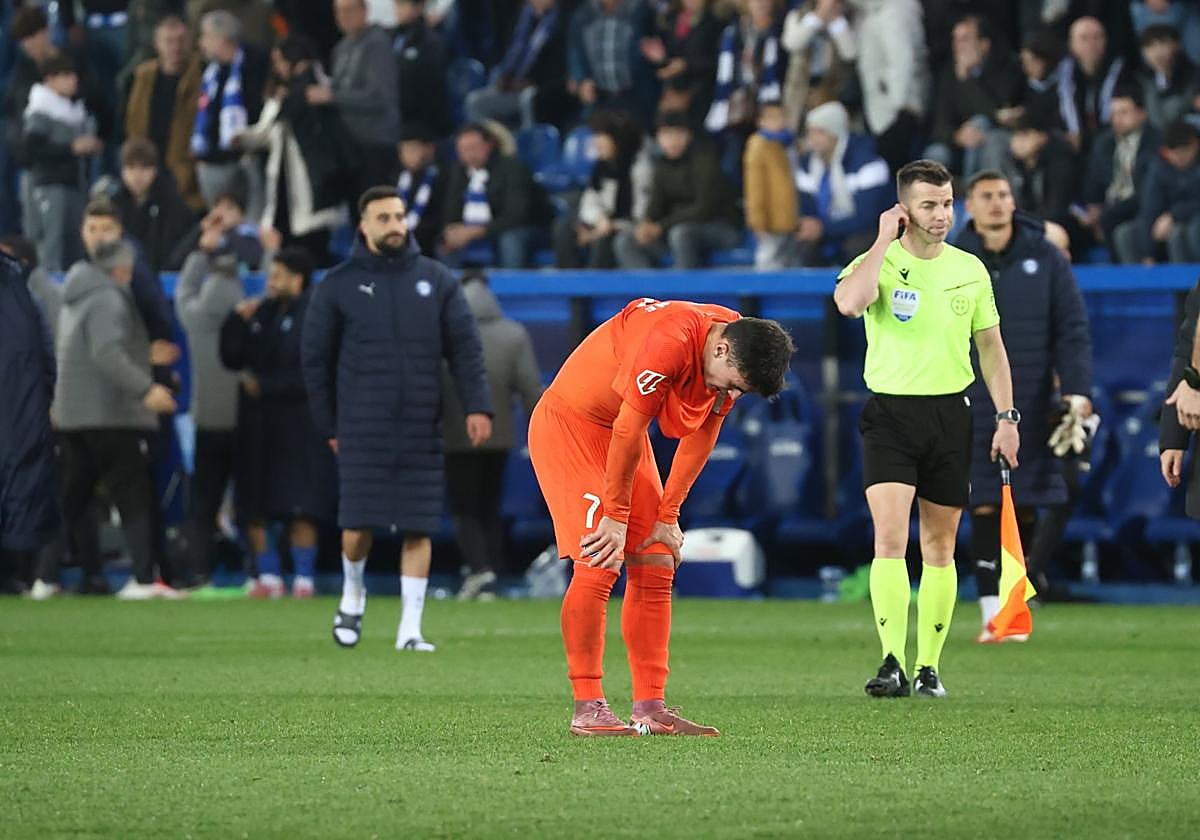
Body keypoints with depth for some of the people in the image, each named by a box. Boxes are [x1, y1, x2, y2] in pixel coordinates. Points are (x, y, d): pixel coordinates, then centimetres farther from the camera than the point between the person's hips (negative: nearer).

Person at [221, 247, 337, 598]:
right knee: (253, 510, 4)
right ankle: (269, 578, 12)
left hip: (298, 427, -6)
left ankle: (304, 579, -1)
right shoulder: (262, 313, 14)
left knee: (300, 511, -7)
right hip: (258, 426, 7)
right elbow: (232, 359, 14)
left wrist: (264, 385, -10)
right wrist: (237, 322, 0)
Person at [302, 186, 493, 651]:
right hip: (362, 430, -2)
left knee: (418, 529, -2)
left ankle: (410, 629, 4)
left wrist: (477, 406, -8)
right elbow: (316, 358, 7)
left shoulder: (437, 280, 7)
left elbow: (465, 347, 4)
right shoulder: (339, 286, 3)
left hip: (421, 429, 2)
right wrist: (328, 426, 4)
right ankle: (352, 595, 23)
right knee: (358, 525, -6)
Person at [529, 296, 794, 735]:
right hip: (568, 423, -8)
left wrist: (667, 516, 2)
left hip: (622, 433, 8)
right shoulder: (670, 340, -33)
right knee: (599, 565, -16)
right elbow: (627, 432, -27)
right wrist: (615, 517, -18)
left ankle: (650, 709, 5)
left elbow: (701, 437, 2)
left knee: (656, 567, 3)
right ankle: (587, 709, -13)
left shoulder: (737, 353, -8)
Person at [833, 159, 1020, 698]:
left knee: (940, 548, 6)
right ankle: (893, 663, -21)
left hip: (950, 415, 3)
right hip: (890, 413, -3)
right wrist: (884, 241, -17)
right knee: (890, 537, -16)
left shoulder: (970, 269, 8)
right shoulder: (879, 263, -4)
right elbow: (849, 303, -28)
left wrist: (1006, 417, 8)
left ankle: (928, 668, 13)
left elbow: (991, 348, 15)